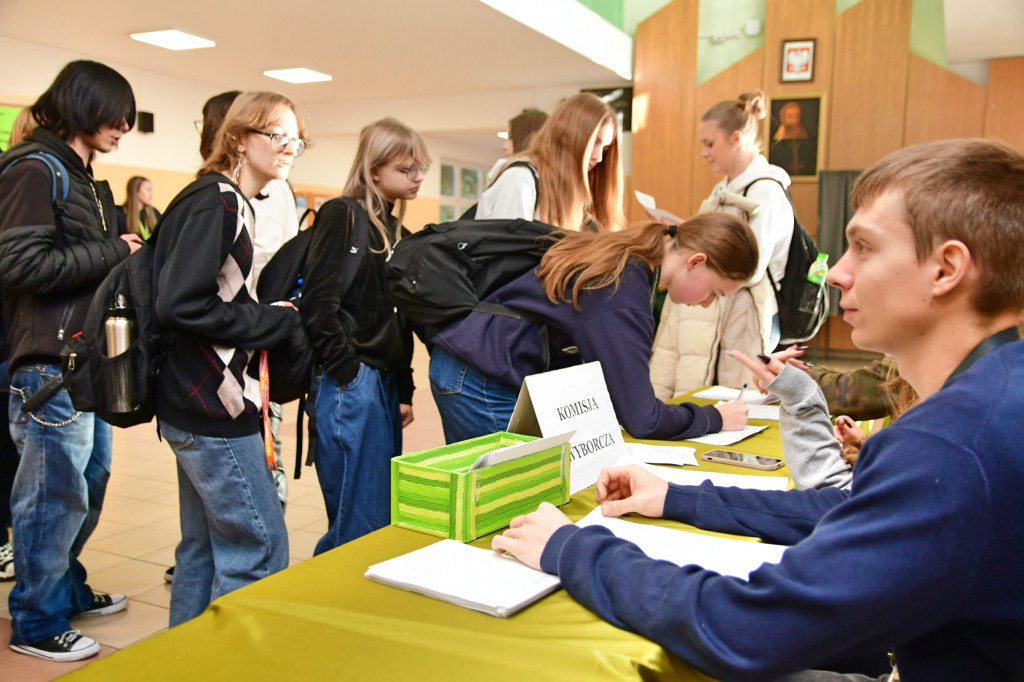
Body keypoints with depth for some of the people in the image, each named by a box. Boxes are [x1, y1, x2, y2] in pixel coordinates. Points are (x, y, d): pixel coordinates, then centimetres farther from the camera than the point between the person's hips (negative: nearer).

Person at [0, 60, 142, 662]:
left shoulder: (86, 179, 18)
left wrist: (128, 254, 8)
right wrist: (113, 253, -15)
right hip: (52, 363, -9)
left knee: (90, 482, 18)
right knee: (57, 493, 0)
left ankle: (68, 589, 35)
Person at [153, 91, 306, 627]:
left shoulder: (231, 203, 17)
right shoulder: (217, 203, -14)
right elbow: (180, 305, -24)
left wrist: (275, 317, 5)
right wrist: (276, 321, -15)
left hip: (201, 407, 11)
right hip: (212, 409, -11)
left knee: (204, 544, 18)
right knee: (260, 547, -3)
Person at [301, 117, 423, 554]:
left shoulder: (396, 231, 18)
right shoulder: (342, 214, -6)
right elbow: (319, 303, -15)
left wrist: (403, 391, 15)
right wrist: (348, 376, -14)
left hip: (385, 383, 9)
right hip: (350, 384, -9)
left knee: (387, 516, 13)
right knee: (360, 521, -6)